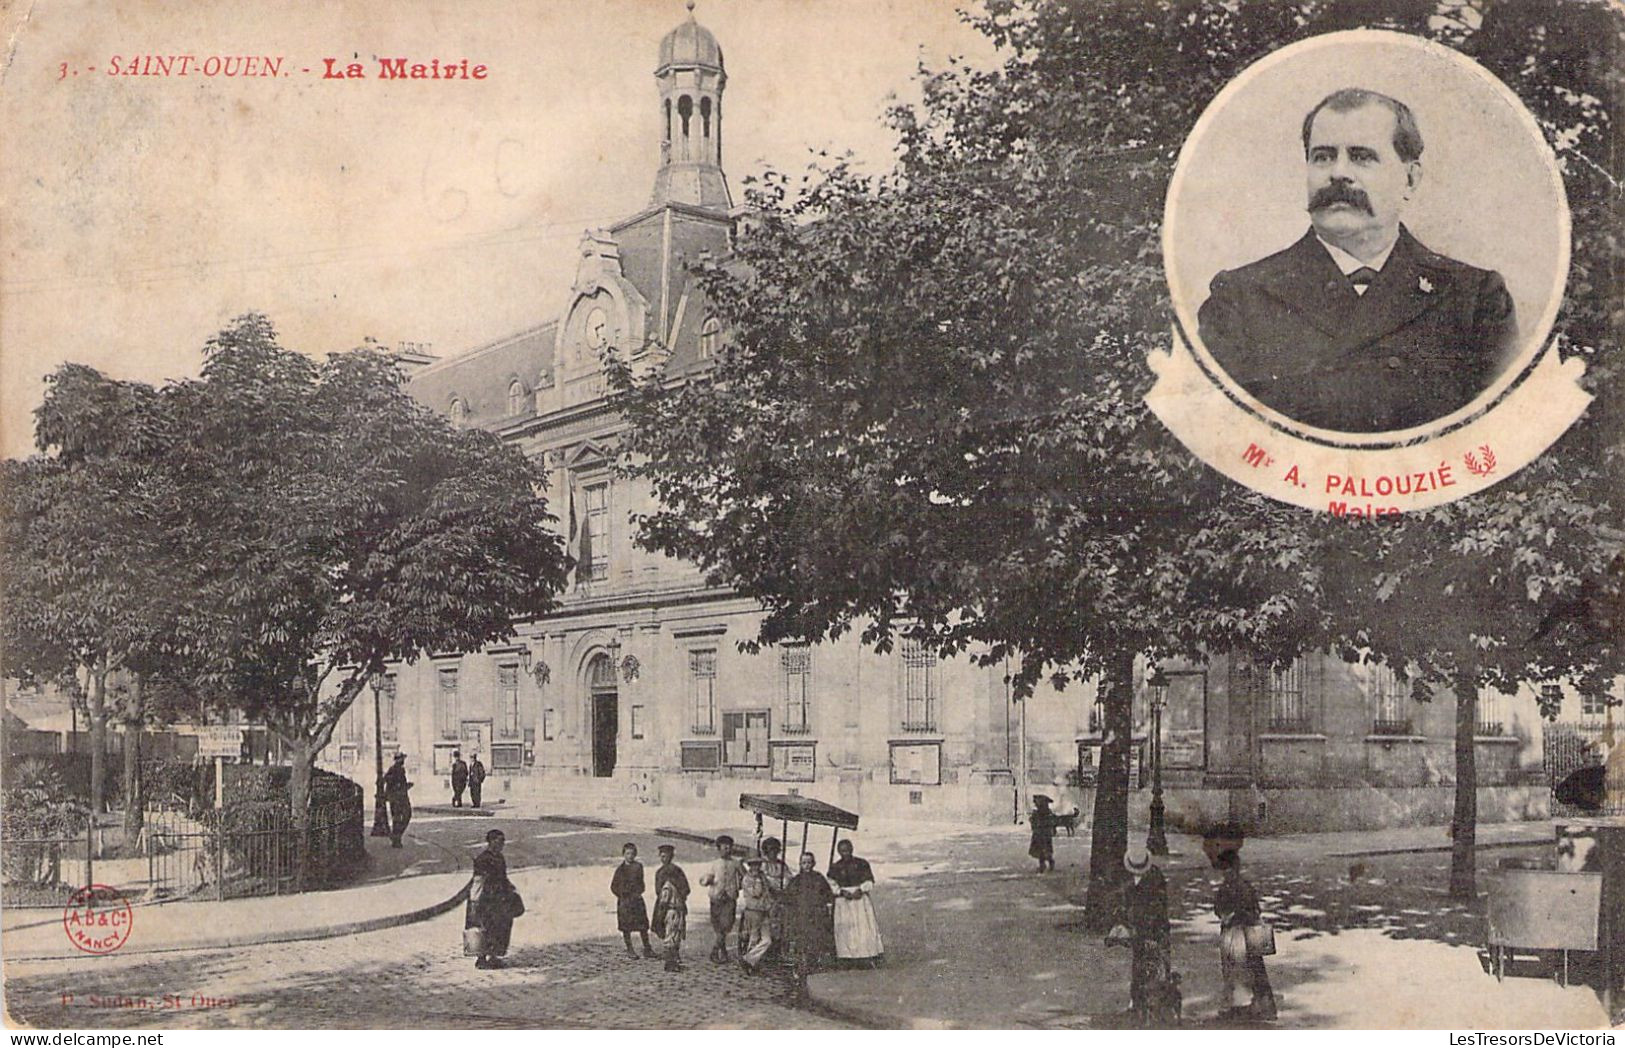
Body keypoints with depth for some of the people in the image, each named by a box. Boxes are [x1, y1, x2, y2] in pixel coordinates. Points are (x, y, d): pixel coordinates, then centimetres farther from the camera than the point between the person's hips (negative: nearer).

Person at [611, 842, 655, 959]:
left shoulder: (638, 866, 4)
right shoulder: (620, 869, -2)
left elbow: (641, 882, 9)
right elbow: (613, 887, 1)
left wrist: (638, 893, -5)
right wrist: (622, 896, -5)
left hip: (637, 899, 2)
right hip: (624, 901, -2)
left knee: (643, 925, 2)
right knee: (626, 927, 3)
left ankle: (647, 948, 11)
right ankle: (629, 950, 14)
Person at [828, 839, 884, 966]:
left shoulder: (861, 864, 6)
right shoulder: (835, 868, 7)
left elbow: (869, 882, 4)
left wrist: (860, 890, -13)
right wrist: (842, 892, -13)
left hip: (861, 899, -1)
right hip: (843, 903, 1)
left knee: (865, 926, -8)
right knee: (845, 930, -6)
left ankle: (872, 957, -9)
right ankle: (848, 958, -7)